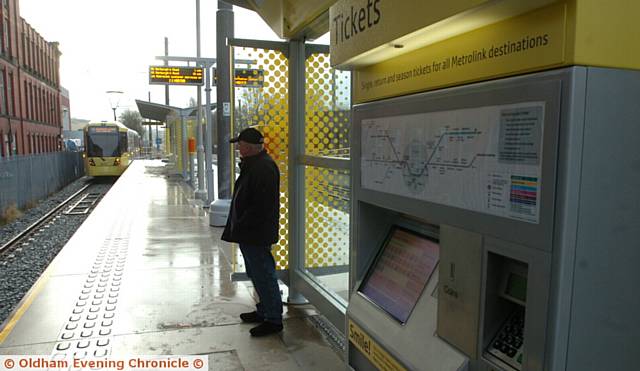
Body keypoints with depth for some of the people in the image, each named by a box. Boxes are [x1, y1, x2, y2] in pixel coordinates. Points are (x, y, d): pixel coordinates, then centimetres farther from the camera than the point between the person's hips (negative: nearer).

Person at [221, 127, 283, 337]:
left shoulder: (263, 168, -21)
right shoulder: (253, 165, 14)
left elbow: (260, 207, -26)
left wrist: (241, 228, -20)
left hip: (256, 234, -11)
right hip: (249, 233, 11)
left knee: (263, 276, -2)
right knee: (257, 274, 20)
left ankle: (273, 319, 10)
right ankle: (264, 311, 34)